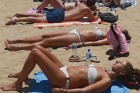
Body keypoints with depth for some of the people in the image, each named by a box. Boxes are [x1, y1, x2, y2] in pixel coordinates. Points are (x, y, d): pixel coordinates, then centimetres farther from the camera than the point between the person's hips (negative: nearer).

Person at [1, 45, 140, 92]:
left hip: (63, 80, -9)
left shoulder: (107, 81, -16)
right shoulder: (104, 69, 12)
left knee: (35, 52, -14)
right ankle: (23, 74, 25)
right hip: (64, 70, 9)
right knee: (37, 47, 7)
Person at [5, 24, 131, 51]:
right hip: (75, 32, 8)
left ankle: (16, 47, -15)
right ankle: (16, 41, 3)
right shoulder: (105, 31, 19)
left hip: (77, 38, -8)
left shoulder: (110, 38, -7)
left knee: (46, 41, -16)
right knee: (45, 35, 1)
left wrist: (79, 44, -25)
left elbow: (95, 42, -19)